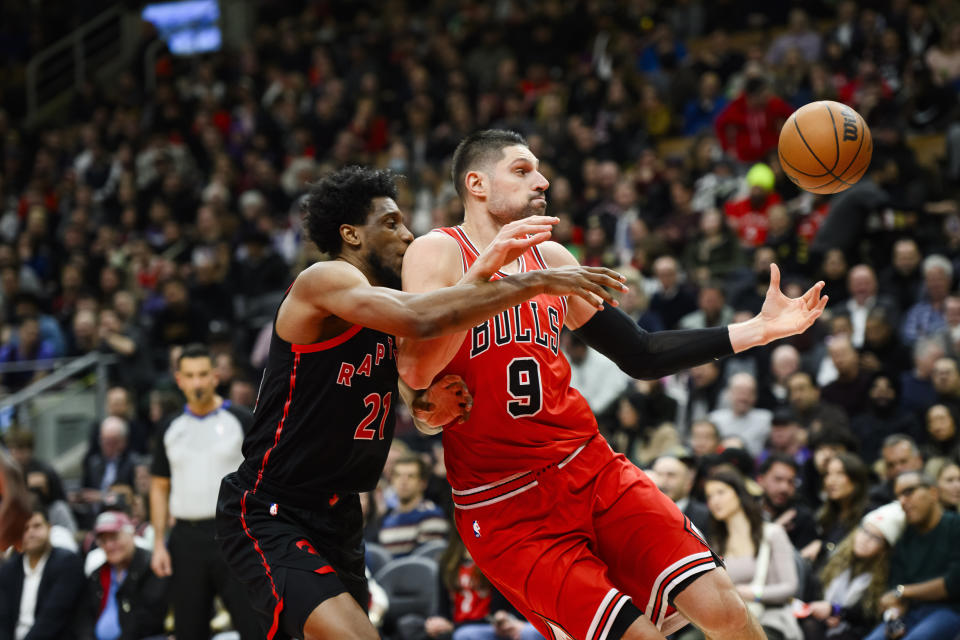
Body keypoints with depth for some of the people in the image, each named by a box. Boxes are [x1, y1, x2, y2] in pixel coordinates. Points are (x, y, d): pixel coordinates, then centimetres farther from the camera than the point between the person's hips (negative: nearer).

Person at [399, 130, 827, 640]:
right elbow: (415, 370, -22)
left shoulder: (551, 258, 13)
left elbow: (640, 356, 18)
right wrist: (490, 269, -29)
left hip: (591, 471, 5)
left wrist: (757, 330, 13)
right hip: (507, 509, -5)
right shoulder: (439, 253, -6)